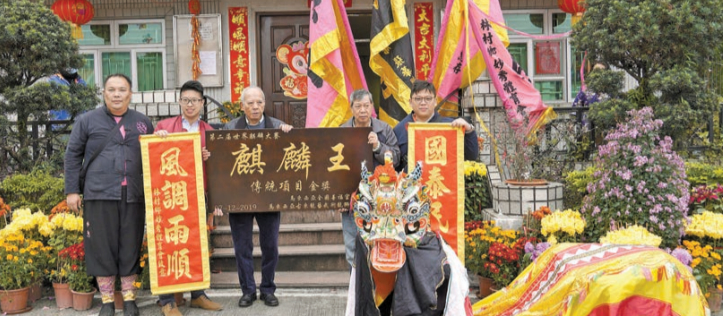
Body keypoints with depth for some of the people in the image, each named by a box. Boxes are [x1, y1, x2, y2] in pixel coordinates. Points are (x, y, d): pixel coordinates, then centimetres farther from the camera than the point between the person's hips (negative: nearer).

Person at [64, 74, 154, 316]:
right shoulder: (87, 121, 8)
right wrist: (72, 190, 3)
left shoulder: (143, 123, 14)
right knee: (102, 246, 1)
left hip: (134, 196, 1)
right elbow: (73, 155, 8)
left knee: (131, 246, 5)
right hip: (99, 195, -1)